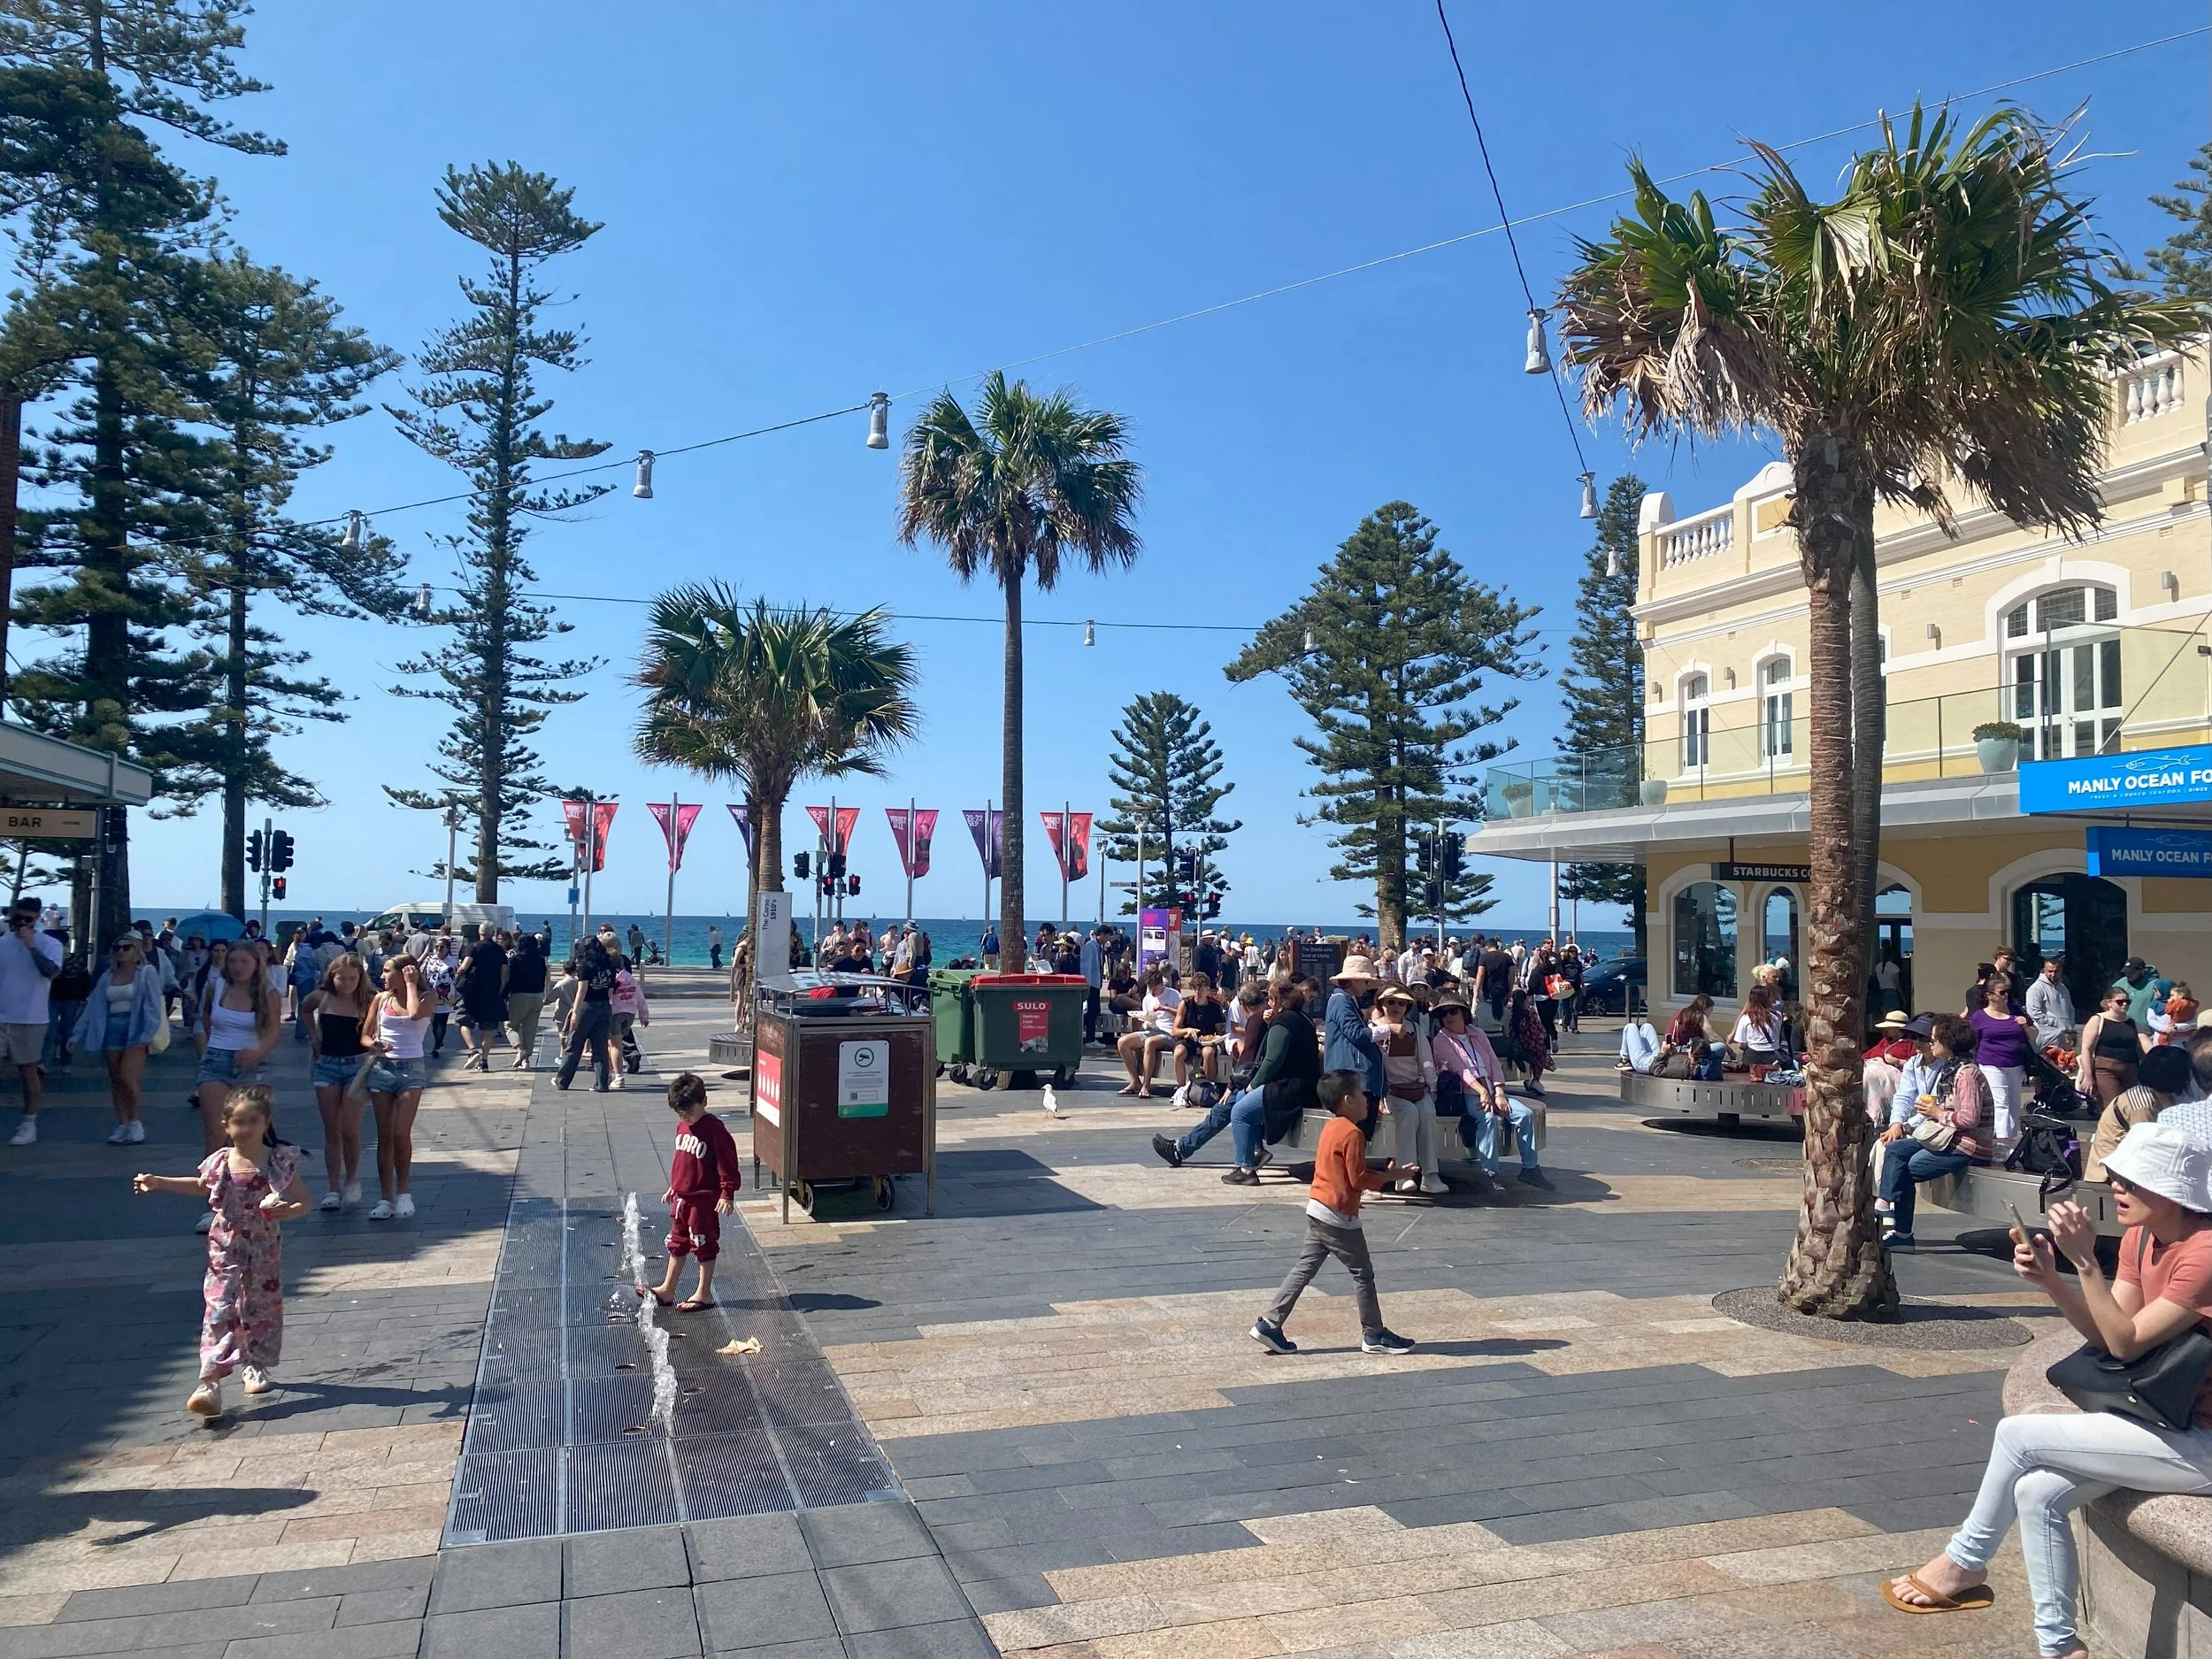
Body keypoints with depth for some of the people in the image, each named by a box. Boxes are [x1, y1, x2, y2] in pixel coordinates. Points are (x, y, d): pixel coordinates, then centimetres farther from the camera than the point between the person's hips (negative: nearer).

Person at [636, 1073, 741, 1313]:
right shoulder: (683, 1127, 6)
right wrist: (673, 1187, 23)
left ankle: (704, 1294, 15)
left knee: (704, 1246, 5)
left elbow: (727, 1162, -18)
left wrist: (727, 1194, -20)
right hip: (681, 1198, 8)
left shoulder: (713, 1128, -19)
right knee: (677, 1245, 19)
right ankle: (667, 1290, 30)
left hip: (704, 1200, -8)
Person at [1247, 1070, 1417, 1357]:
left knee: (1304, 1269, 10)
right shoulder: (1353, 1134, -17)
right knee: (1363, 1274, 5)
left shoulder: (1332, 1128, 12)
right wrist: (1388, 1176, -6)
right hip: (1339, 1217, -9)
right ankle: (1374, 1335, 15)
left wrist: (1380, 1175, 17)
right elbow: (1358, 1178, -17)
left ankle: (1269, 1323, 8)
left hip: (1317, 1210, 9)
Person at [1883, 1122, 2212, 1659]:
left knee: (2018, 1434, -12)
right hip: (2167, 1419, 8)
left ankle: (1964, 1564, 9)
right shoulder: (2141, 1236, 5)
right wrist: (2049, 1278, -13)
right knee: (2038, 1492, -6)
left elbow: (2127, 1342, -21)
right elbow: (2106, 1334, 3)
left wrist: (2085, 1260, -27)